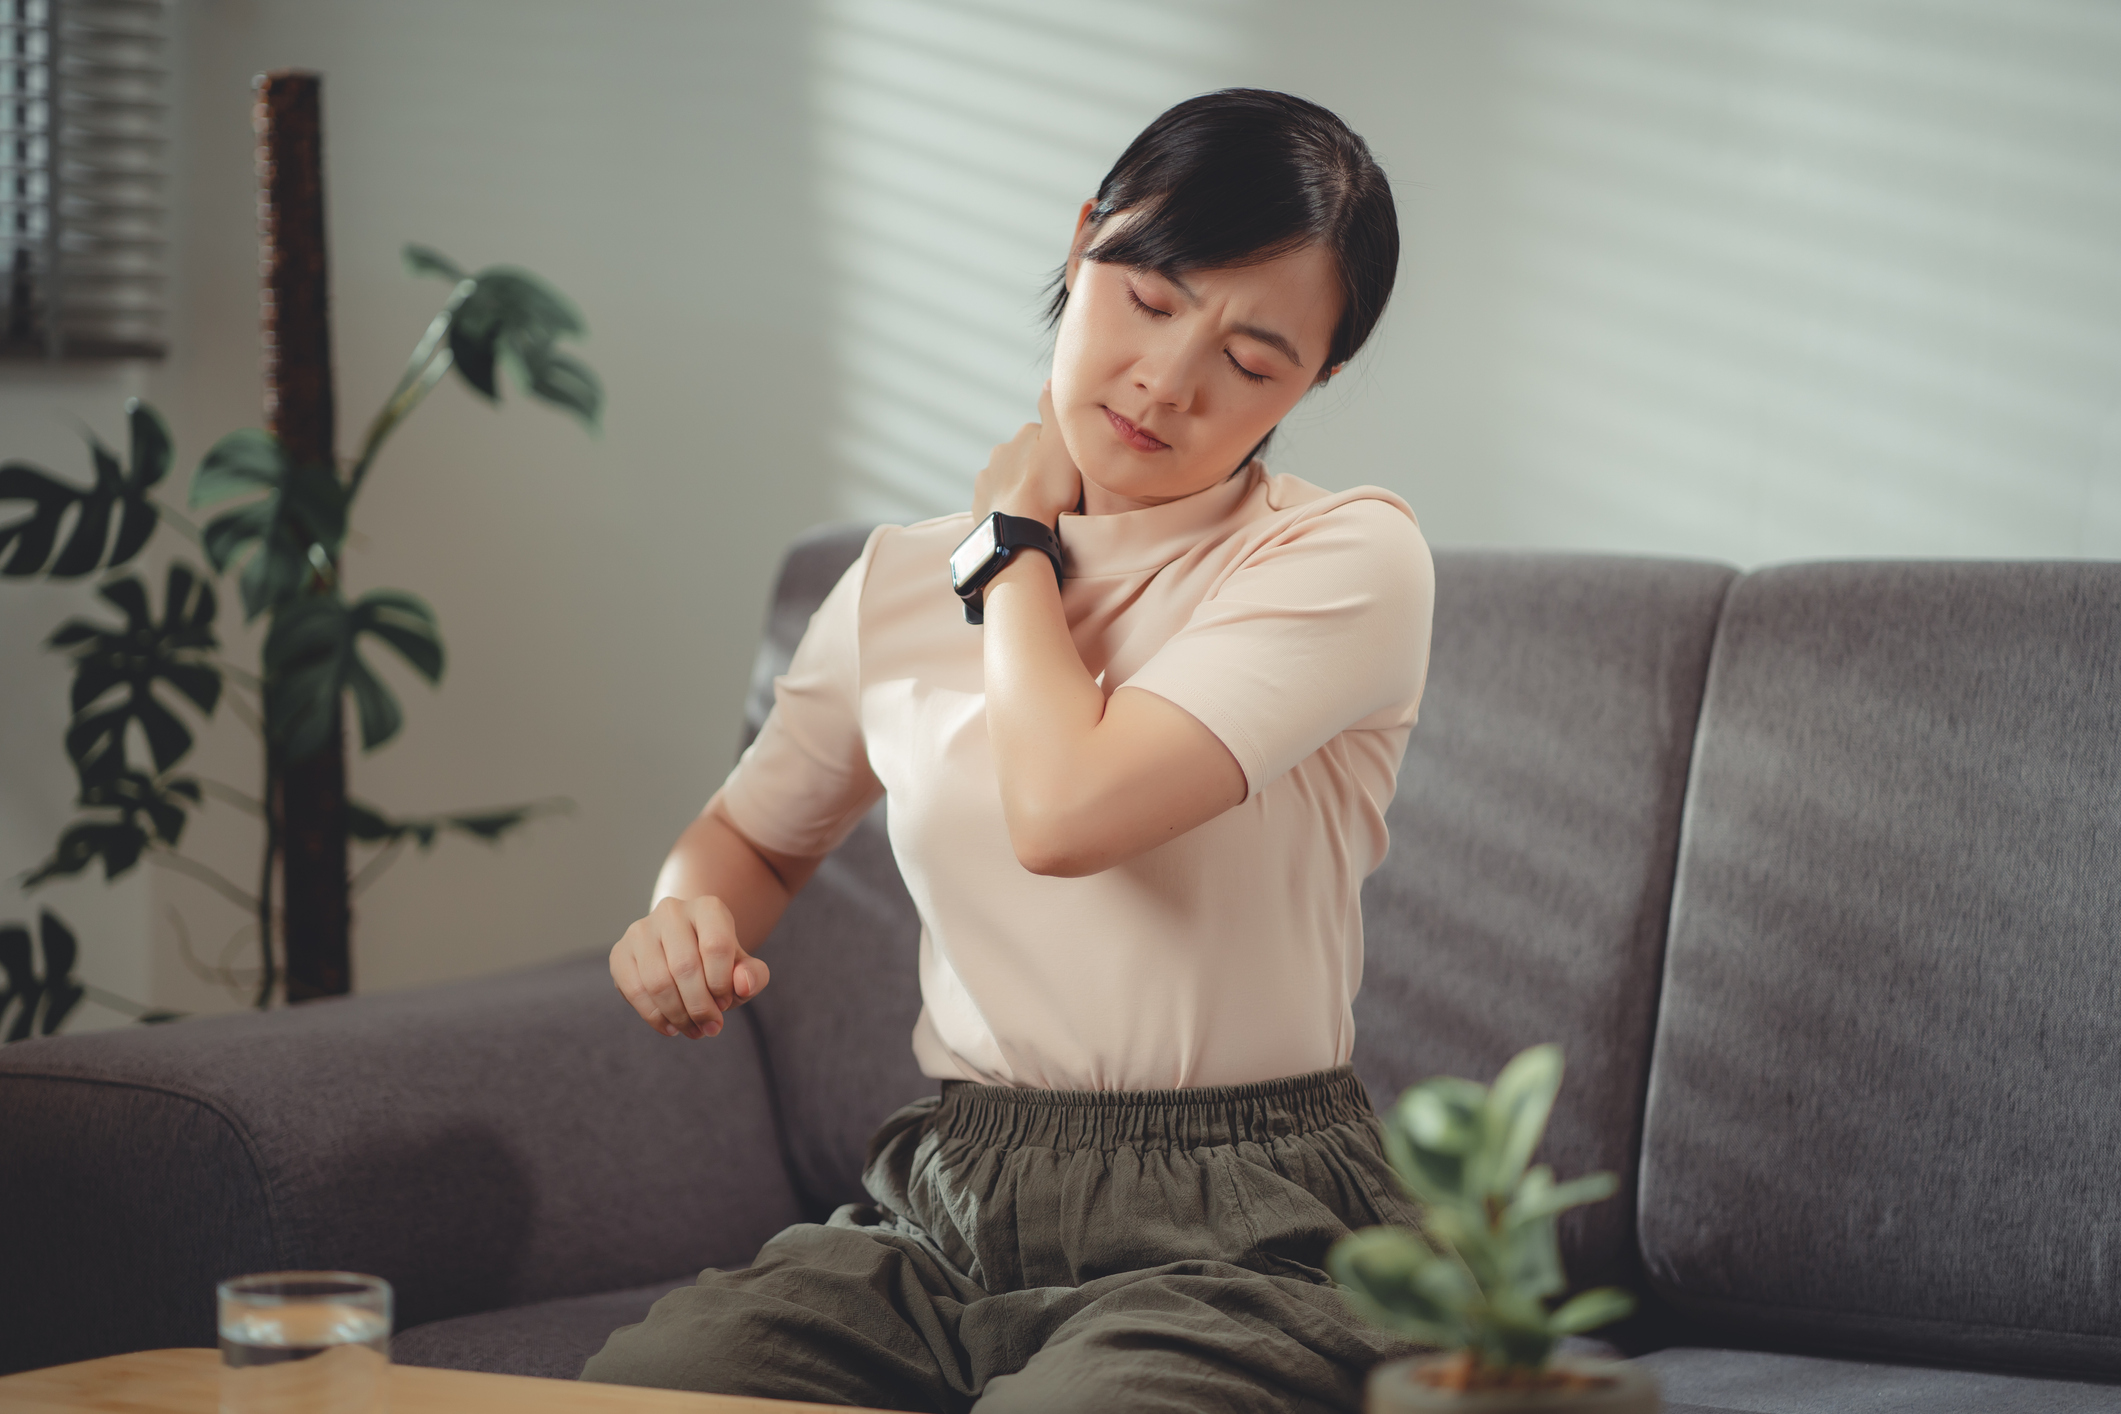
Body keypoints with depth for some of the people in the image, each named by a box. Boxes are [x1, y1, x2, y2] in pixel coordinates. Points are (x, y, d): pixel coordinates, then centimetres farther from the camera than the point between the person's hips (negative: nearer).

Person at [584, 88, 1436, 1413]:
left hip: (1234, 1240, -4)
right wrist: (689, 916, 1)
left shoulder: (1350, 559, -7)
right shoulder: (901, 584, 10)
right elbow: (754, 834, 27)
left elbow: (1064, 808, -21)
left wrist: (1018, 535, -2)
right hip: (943, 1214, 5)